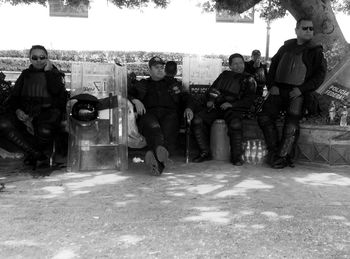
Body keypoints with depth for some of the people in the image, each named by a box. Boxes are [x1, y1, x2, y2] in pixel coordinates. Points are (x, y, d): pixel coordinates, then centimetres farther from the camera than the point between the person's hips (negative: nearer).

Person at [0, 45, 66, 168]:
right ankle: (35, 153, -28)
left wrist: (48, 71, 0)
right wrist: (17, 110, -6)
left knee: (44, 131, -39)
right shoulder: (26, 74, 22)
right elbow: (14, 95, 15)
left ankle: (31, 154, -6)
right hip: (25, 112, 3)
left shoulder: (55, 74, 15)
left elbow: (55, 91, -7)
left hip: (48, 110, -3)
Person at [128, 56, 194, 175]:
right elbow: (129, 93, 20)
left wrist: (188, 108, 8)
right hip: (149, 113, 0)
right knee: (153, 127, -40)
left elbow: (185, 96, 30)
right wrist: (135, 101, -3)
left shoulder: (171, 84, 36)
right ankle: (161, 150, -65)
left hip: (169, 113, 1)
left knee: (168, 130, -38)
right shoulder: (142, 84, 32)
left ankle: (154, 154, -60)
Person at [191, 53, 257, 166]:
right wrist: (209, 100, 1)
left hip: (234, 108, -4)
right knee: (197, 120, -21)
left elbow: (249, 100, -1)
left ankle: (236, 156, -18)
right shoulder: (224, 75, 21)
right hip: (216, 106, 4)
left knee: (235, 124, -37)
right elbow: (211, 90, 23)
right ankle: (205, 152, -11)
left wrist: (231, 104, -14)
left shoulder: (249, 80, 9)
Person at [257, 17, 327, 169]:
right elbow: (273, 65, 19)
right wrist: (271, 85, 2)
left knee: (291, 123, -18)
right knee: (264, 117, -15)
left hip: (297, 92, -3)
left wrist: (301, 89, -10)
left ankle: (282, 156, -10)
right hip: (279, 89, 3)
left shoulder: (315, 51, 9)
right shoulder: (286, 47, 18)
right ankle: (274, 151, -8)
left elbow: (320, 75, 2)